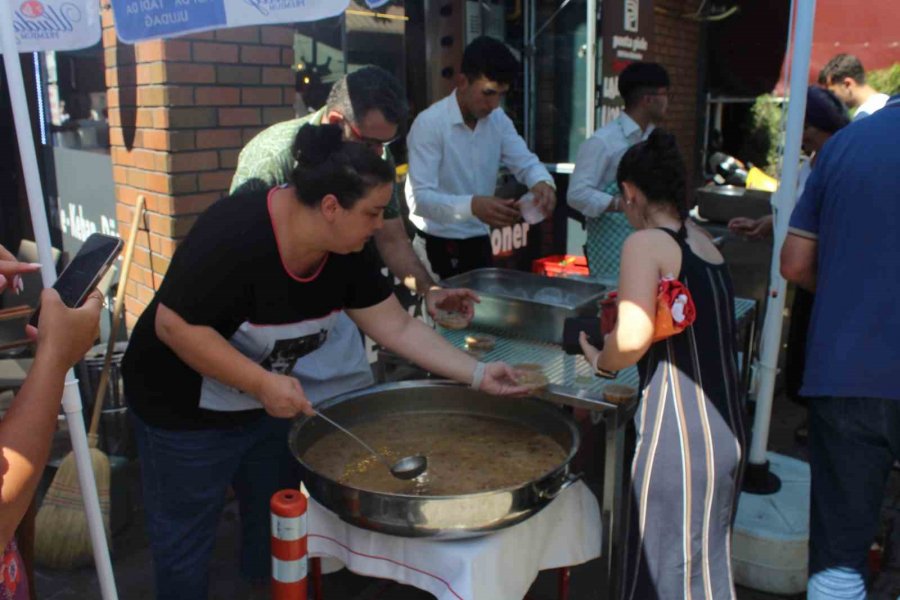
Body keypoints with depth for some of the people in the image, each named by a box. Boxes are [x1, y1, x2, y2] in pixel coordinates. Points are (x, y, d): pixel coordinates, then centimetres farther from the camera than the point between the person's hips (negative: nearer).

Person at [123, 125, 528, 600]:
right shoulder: (234, 235, -32)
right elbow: (172, 325, -29)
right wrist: (262, 383, -33)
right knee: (185, 541, 9)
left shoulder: (347, 250, -11)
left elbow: (398, 328, -8)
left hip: (268, 402, 7)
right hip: (185, 412, -6)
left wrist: (477, 374, -15)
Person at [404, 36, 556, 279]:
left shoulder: (498, 120, 3)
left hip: (479, 243, 6)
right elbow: (419, 198, -26)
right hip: (437, 247, -6)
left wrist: (543, 183, -23)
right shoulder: (429, 123, -18)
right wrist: (472, 206, -43)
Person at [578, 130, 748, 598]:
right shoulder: (704, 241, 10)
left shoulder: (646, 243, -12)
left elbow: (633, 337, -25)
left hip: (680, 435, -8)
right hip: (726, 431, 8)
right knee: (707, 558, 21)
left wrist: (601, 362, -5)